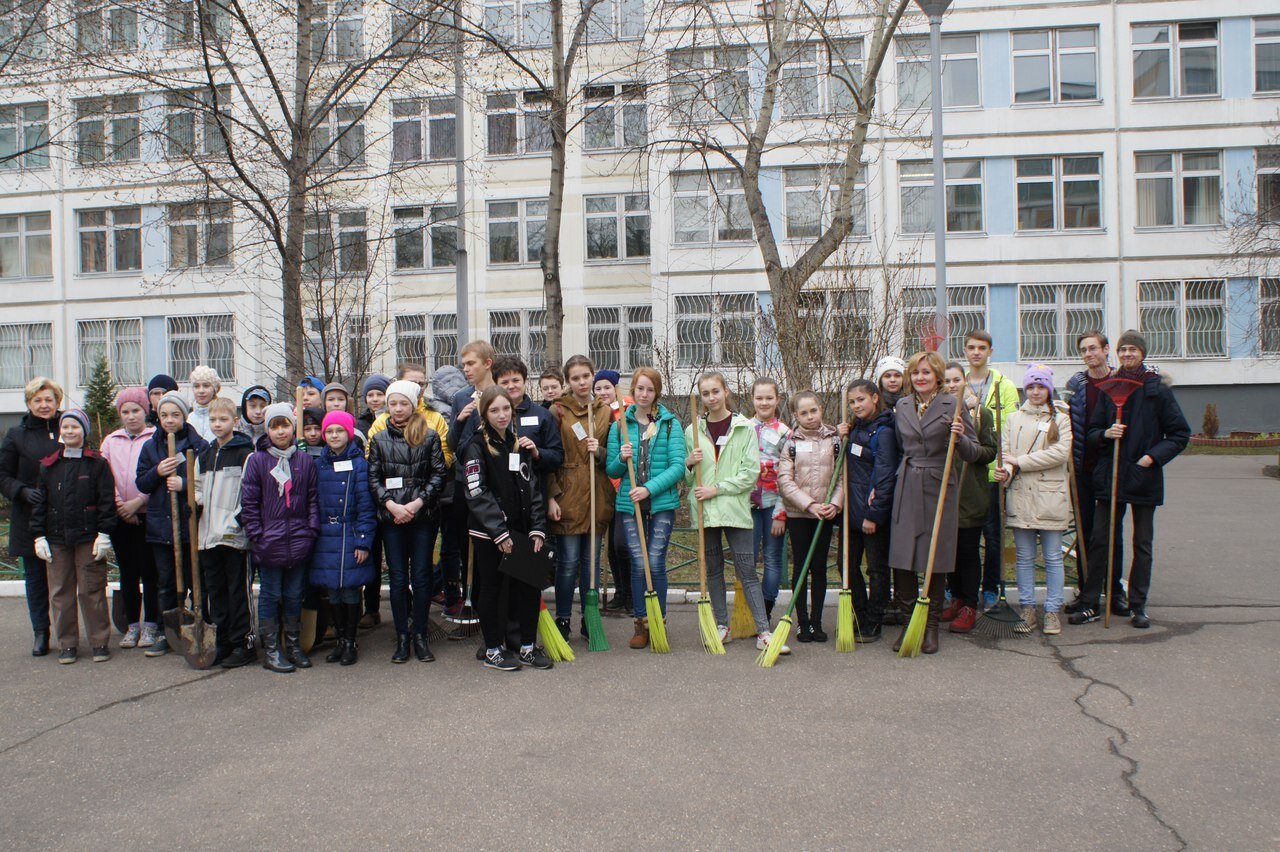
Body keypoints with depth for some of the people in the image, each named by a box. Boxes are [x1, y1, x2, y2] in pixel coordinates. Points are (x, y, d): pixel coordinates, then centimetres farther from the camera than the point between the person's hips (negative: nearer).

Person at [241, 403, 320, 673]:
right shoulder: (257, 460, -2)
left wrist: (312, 530, -2)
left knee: (294, 595, 11)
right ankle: (271, 650, 13)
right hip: (269, 543, -2)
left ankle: (293, 645, 23)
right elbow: (248, 502, -3)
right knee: (271, 595, 4)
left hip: (298, 542, 2)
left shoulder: (305, 461, 5)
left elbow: (312, 499, 8)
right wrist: (256, 535, -8)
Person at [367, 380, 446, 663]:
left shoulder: (430, 436, 2)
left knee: (421, 576, 2)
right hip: (391, 518, 2)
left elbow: (439, 473, -2)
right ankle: (401, 637, 12)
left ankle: (420, 636, 13)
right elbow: (373, 478, 5)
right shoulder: (379, 439, 9)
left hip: (423, 515, -1)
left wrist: (418, 502, -11)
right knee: (398, 578, 4)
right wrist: (391, 504, -9)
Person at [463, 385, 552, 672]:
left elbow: (532, 489, 12)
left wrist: (537, 528, 2)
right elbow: (476, 493, -14)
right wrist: (498, 532, -17)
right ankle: (493, 651, 16)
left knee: (530, 586, 6)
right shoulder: (477, 445, -7)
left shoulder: (519, 444, 12)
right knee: (492, 589, 5)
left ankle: (528, 647, 20)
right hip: (488, 534, -6)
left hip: (520, 530, 6)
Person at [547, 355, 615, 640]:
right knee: (568, 561, -1)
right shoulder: (558, 410, -1)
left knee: (592, 560, 9)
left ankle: (590, 620, 19)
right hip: (567, 495, -3)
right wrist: (551, 497, -11)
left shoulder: (605, 412, 10)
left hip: (597, 495, 4)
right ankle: (563, 621, 11)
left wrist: (600, 452, -7)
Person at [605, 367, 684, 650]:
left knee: (656, 563, -1)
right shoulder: (619, 425, 8)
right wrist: (621, 459, -12)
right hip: (628, 504, 1)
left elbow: (678, 466, -6)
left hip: (662, 502, -1)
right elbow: (611, 470, 10)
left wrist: (649, 488, -15)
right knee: (639, 564, 0)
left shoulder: (670, 423, 2)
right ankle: (641, 624, 12)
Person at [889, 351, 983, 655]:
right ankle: (908, 621, 14)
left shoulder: (952, 405, -3)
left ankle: (931, 625, 16)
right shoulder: (902, 406, 10)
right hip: (907, 487, 4)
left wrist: (959, 438, -23)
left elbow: (973, 454, -3)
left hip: (939, 487, -3)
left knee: (936, 560, 2)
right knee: (901, 559, 0)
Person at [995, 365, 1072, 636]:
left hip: (1050, 497, -2)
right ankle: (1027, 608, 14)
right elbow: (1007, 454, 6)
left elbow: (1060, 452, -10)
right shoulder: (1014, 419, 12)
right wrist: (1007, 471, -17)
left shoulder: (1060, 420, 5)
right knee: (1024, 557, 7)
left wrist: (1020, 462, -12)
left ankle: (1052, 611, 10)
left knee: (1053, 557, 3)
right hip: (1020, 495, 2)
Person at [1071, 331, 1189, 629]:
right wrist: (1106, 434, -11)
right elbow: (1092, 431, 11)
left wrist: (1153, 456, -11)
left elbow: (1180, 433, 0)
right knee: (1099, 539, 2)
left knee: (1142, 543, 7)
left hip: (1143, 478, -2)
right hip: (1110, 476, 2)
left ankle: (1138, 606, 17)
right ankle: (1090, 604, 7)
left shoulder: (1157, 389, -2)